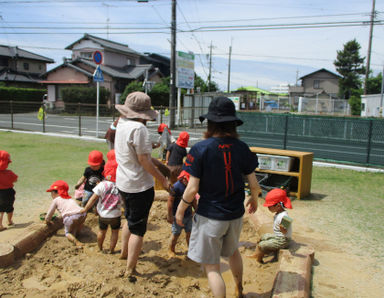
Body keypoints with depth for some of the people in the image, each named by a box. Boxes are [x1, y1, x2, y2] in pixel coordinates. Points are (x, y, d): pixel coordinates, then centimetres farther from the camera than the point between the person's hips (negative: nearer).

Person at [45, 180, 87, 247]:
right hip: (82, 214, 5)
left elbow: (49, 214, 23)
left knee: (68, 233, 14)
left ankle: (75, 241, -12)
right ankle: (77, 231, 19)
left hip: (70, 217, -5)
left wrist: (47, 221, 42)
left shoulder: (55, 200, 18)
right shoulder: (69, 198, 34)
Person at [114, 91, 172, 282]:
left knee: (130, 219, 29)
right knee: (138, 228, 4)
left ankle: (124, 252, 48)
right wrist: (162, 179, -15)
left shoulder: (122, 124, 4)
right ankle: (130, 271, 12)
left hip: (123, 182, 9)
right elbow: (144, 161, -22)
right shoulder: (138, 128, -24)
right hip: (139, 186, -9)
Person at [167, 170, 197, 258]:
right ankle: (171, 250, 27)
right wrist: (170, 216, -15)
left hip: (188, 215, 6)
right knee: (176, 234, 7)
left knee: (189, 232, 12)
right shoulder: (176, 187, -21)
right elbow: (170, 201, -17)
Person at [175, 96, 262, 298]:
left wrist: (180, 210, 0)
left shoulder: (200, 149, -18)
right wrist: (254, 199, 20)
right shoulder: (241, 148, -7)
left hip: (210, 216, -5)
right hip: (236, 214, 6)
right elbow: (254, 184, -1)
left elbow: (192, 188, -17)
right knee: (232, 251, 31)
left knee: (211, 267, 10)